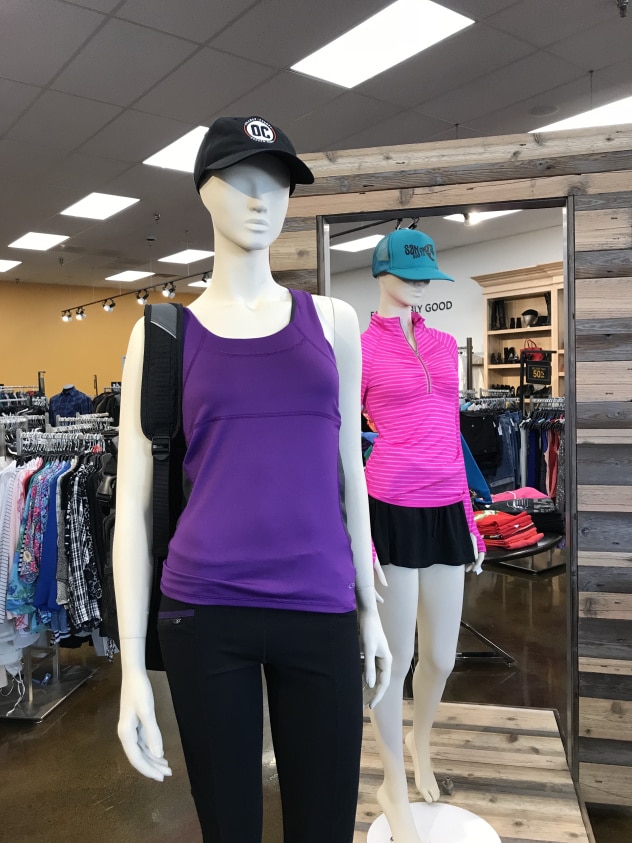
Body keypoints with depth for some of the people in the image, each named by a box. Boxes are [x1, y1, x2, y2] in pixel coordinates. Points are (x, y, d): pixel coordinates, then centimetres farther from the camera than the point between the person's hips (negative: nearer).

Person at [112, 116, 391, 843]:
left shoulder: (331, 320, 7)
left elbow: (348, 471, 11)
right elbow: (133, 502, 0)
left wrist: (369, 609, 12)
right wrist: (132, 663, -4)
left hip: (321, 611, 2)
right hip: (202, 612, -1)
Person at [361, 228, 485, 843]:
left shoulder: (445, 345, 13)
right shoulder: (361, 348, -4)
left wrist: (469, 518, 15)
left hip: (447, 511, 5)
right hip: (392, 511, -5)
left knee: (442, 657, 16)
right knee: (396, 657, 7)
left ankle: (419, 742, 47)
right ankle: (394, 787, 31)